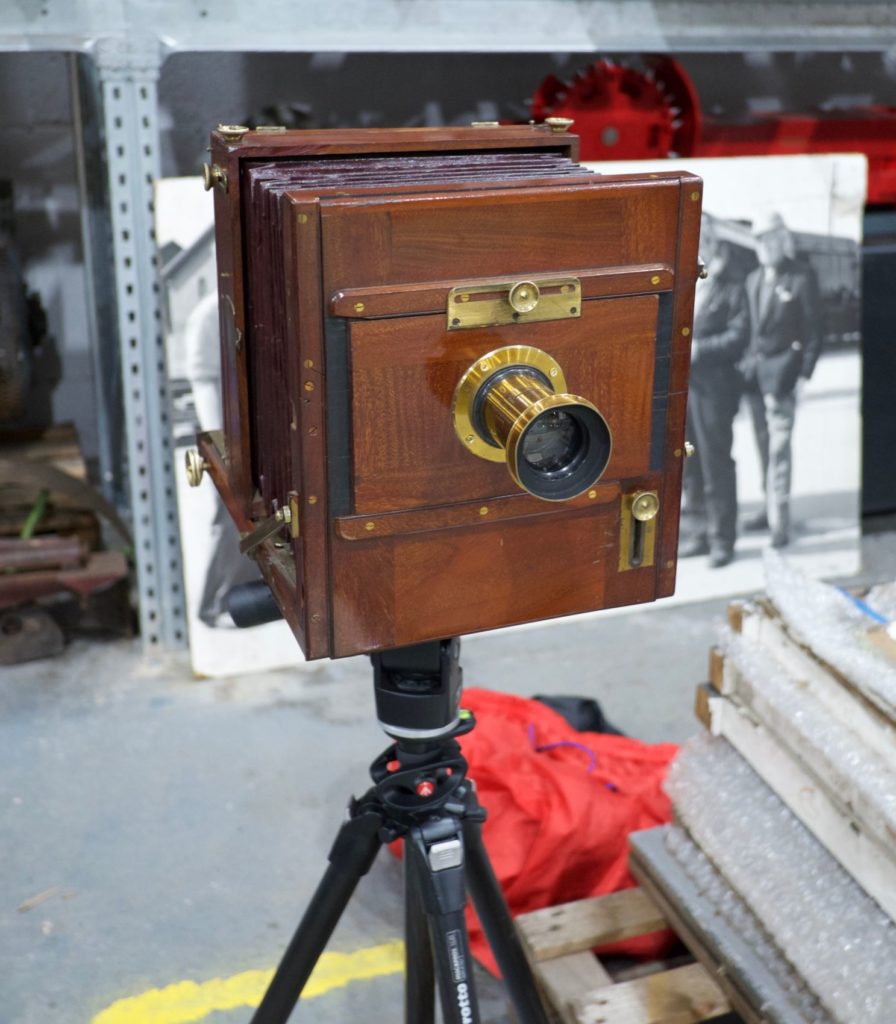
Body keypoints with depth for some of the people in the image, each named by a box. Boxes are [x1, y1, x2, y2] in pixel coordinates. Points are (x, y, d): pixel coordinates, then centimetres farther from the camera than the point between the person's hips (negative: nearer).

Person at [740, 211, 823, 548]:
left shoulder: (802, 278, -6)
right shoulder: (753, 280, 13)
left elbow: (814, 328, -7)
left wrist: (804, 373, -12)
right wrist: (746, 363, 9)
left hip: (782, 371, -6)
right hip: (754, 370, 6)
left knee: (779, 446, -9)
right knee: (764, 445, 11)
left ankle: (780, 522, -8)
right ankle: (771, 510, 20)